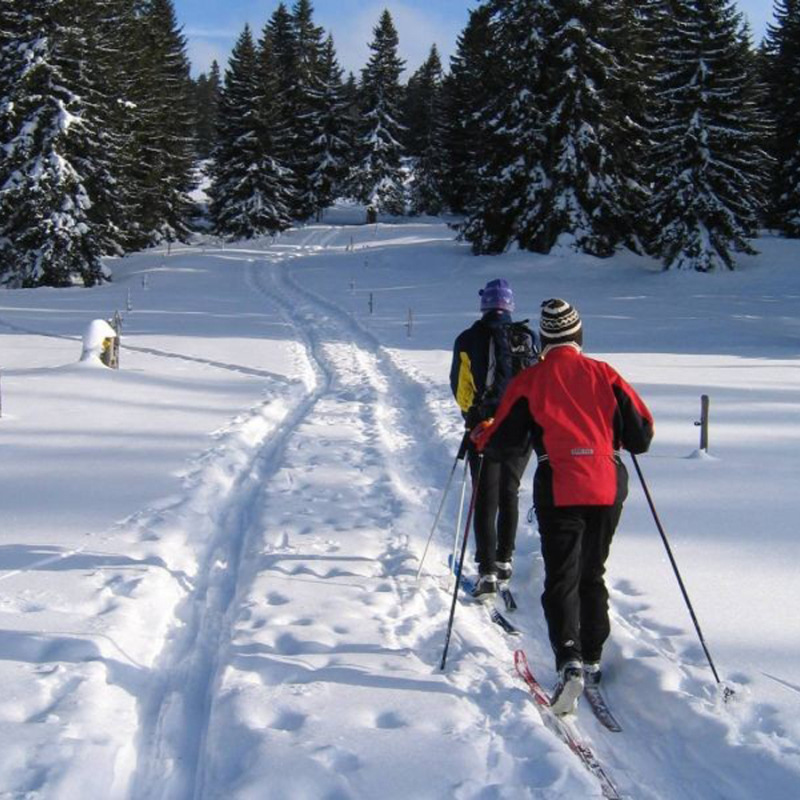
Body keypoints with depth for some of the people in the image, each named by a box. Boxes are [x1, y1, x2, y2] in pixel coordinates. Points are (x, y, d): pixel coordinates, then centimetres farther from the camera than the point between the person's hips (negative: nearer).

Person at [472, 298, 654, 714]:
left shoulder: (530, 380, -2)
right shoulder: (604, 374, 4)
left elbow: (501, 437, 3)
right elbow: (642, 433, 6)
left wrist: (479, 435, 25)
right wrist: (616, 437, 28)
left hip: (559, 489, -3)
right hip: (608, 487, 3)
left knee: (561, 578, 0)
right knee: (592, 576, 17)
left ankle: (569, 660, -19)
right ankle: (592, 661, 24)